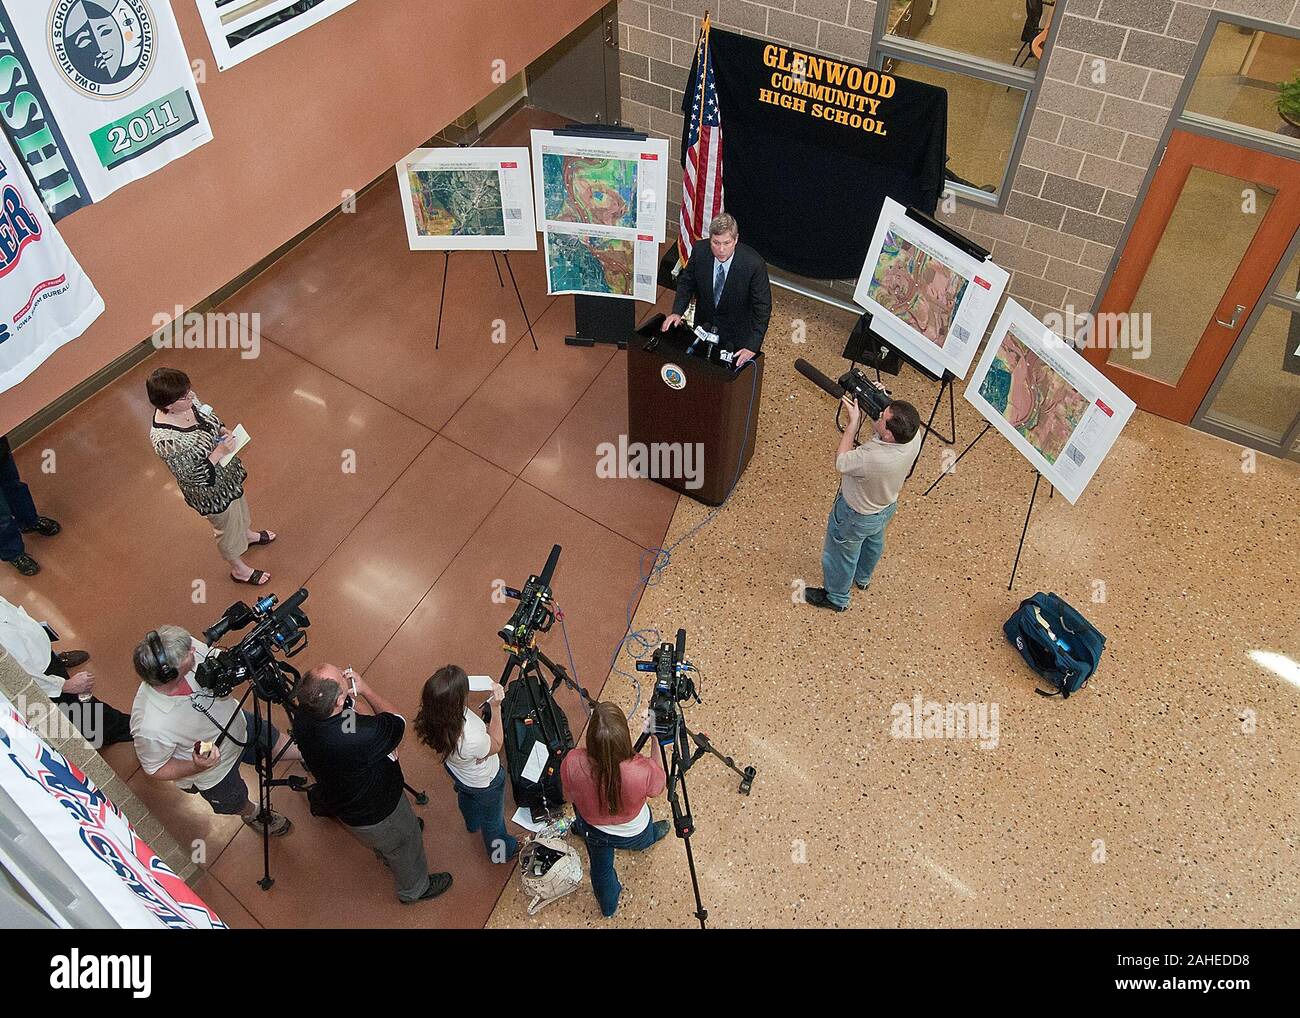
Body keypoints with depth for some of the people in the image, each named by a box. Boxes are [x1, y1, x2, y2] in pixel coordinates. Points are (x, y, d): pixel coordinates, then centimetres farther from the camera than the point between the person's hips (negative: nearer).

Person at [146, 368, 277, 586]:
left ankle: (247, 534, 68)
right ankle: (239, 569, 49)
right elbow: (190, 476, -29)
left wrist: (223, 430, -16)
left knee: (239, 504, 35)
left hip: (227, 469, 7)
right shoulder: (164, 440, -40)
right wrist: (220, 452, -34)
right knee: (228, 527, 20)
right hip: (210, 489, -7)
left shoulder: (187, 401, -20)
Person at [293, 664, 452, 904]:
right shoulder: (360, 736, -48)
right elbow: (397, 722, -24)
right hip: (375, 816, -6)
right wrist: (363, 688, -18)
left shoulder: (302, 715, -27)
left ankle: (386, 857, 69)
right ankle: (414, 888, 53)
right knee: (405, 845, 26)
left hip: (342, 802, 7)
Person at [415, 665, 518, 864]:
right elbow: (496, 745, -24)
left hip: (458, 773, 5)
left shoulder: (431, 717, -33)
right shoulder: (472, 739, -49)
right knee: (492, 820, 28)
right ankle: (502, 851, 59)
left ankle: (472, 824, 72)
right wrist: (496, 707, -30)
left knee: (466, 796, 39)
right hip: (485, 784, -5)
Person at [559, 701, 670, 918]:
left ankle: (608, 907, 63)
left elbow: (570, 797, -12)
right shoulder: (642, 770, -42)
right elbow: (659, 788, -15)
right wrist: (654, 739, -12)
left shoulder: (572, 763, -36)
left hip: (593, 831, 2)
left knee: (600, 869, 33)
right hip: (635, 836, -1)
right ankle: (652, 836, 71)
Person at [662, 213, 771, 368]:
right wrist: (677, 312, -17)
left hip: (738, 335, -3)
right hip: (704, 324, 3)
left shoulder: (754, 263, -30)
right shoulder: (700, 250, -20)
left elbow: (762, 308, -25)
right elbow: (686, 281, -2)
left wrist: (752, 346, -33)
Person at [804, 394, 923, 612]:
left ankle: (836, 598, 50)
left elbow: (840, 462, -26)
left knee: (841, 554, 23)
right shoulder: (913, 436, -29)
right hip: (887, 506, 7)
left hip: (856, 516, -7)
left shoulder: (872, 459, -48)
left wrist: (853, 421, -27)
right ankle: (862, 578, 65)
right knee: (873, 542, 35)